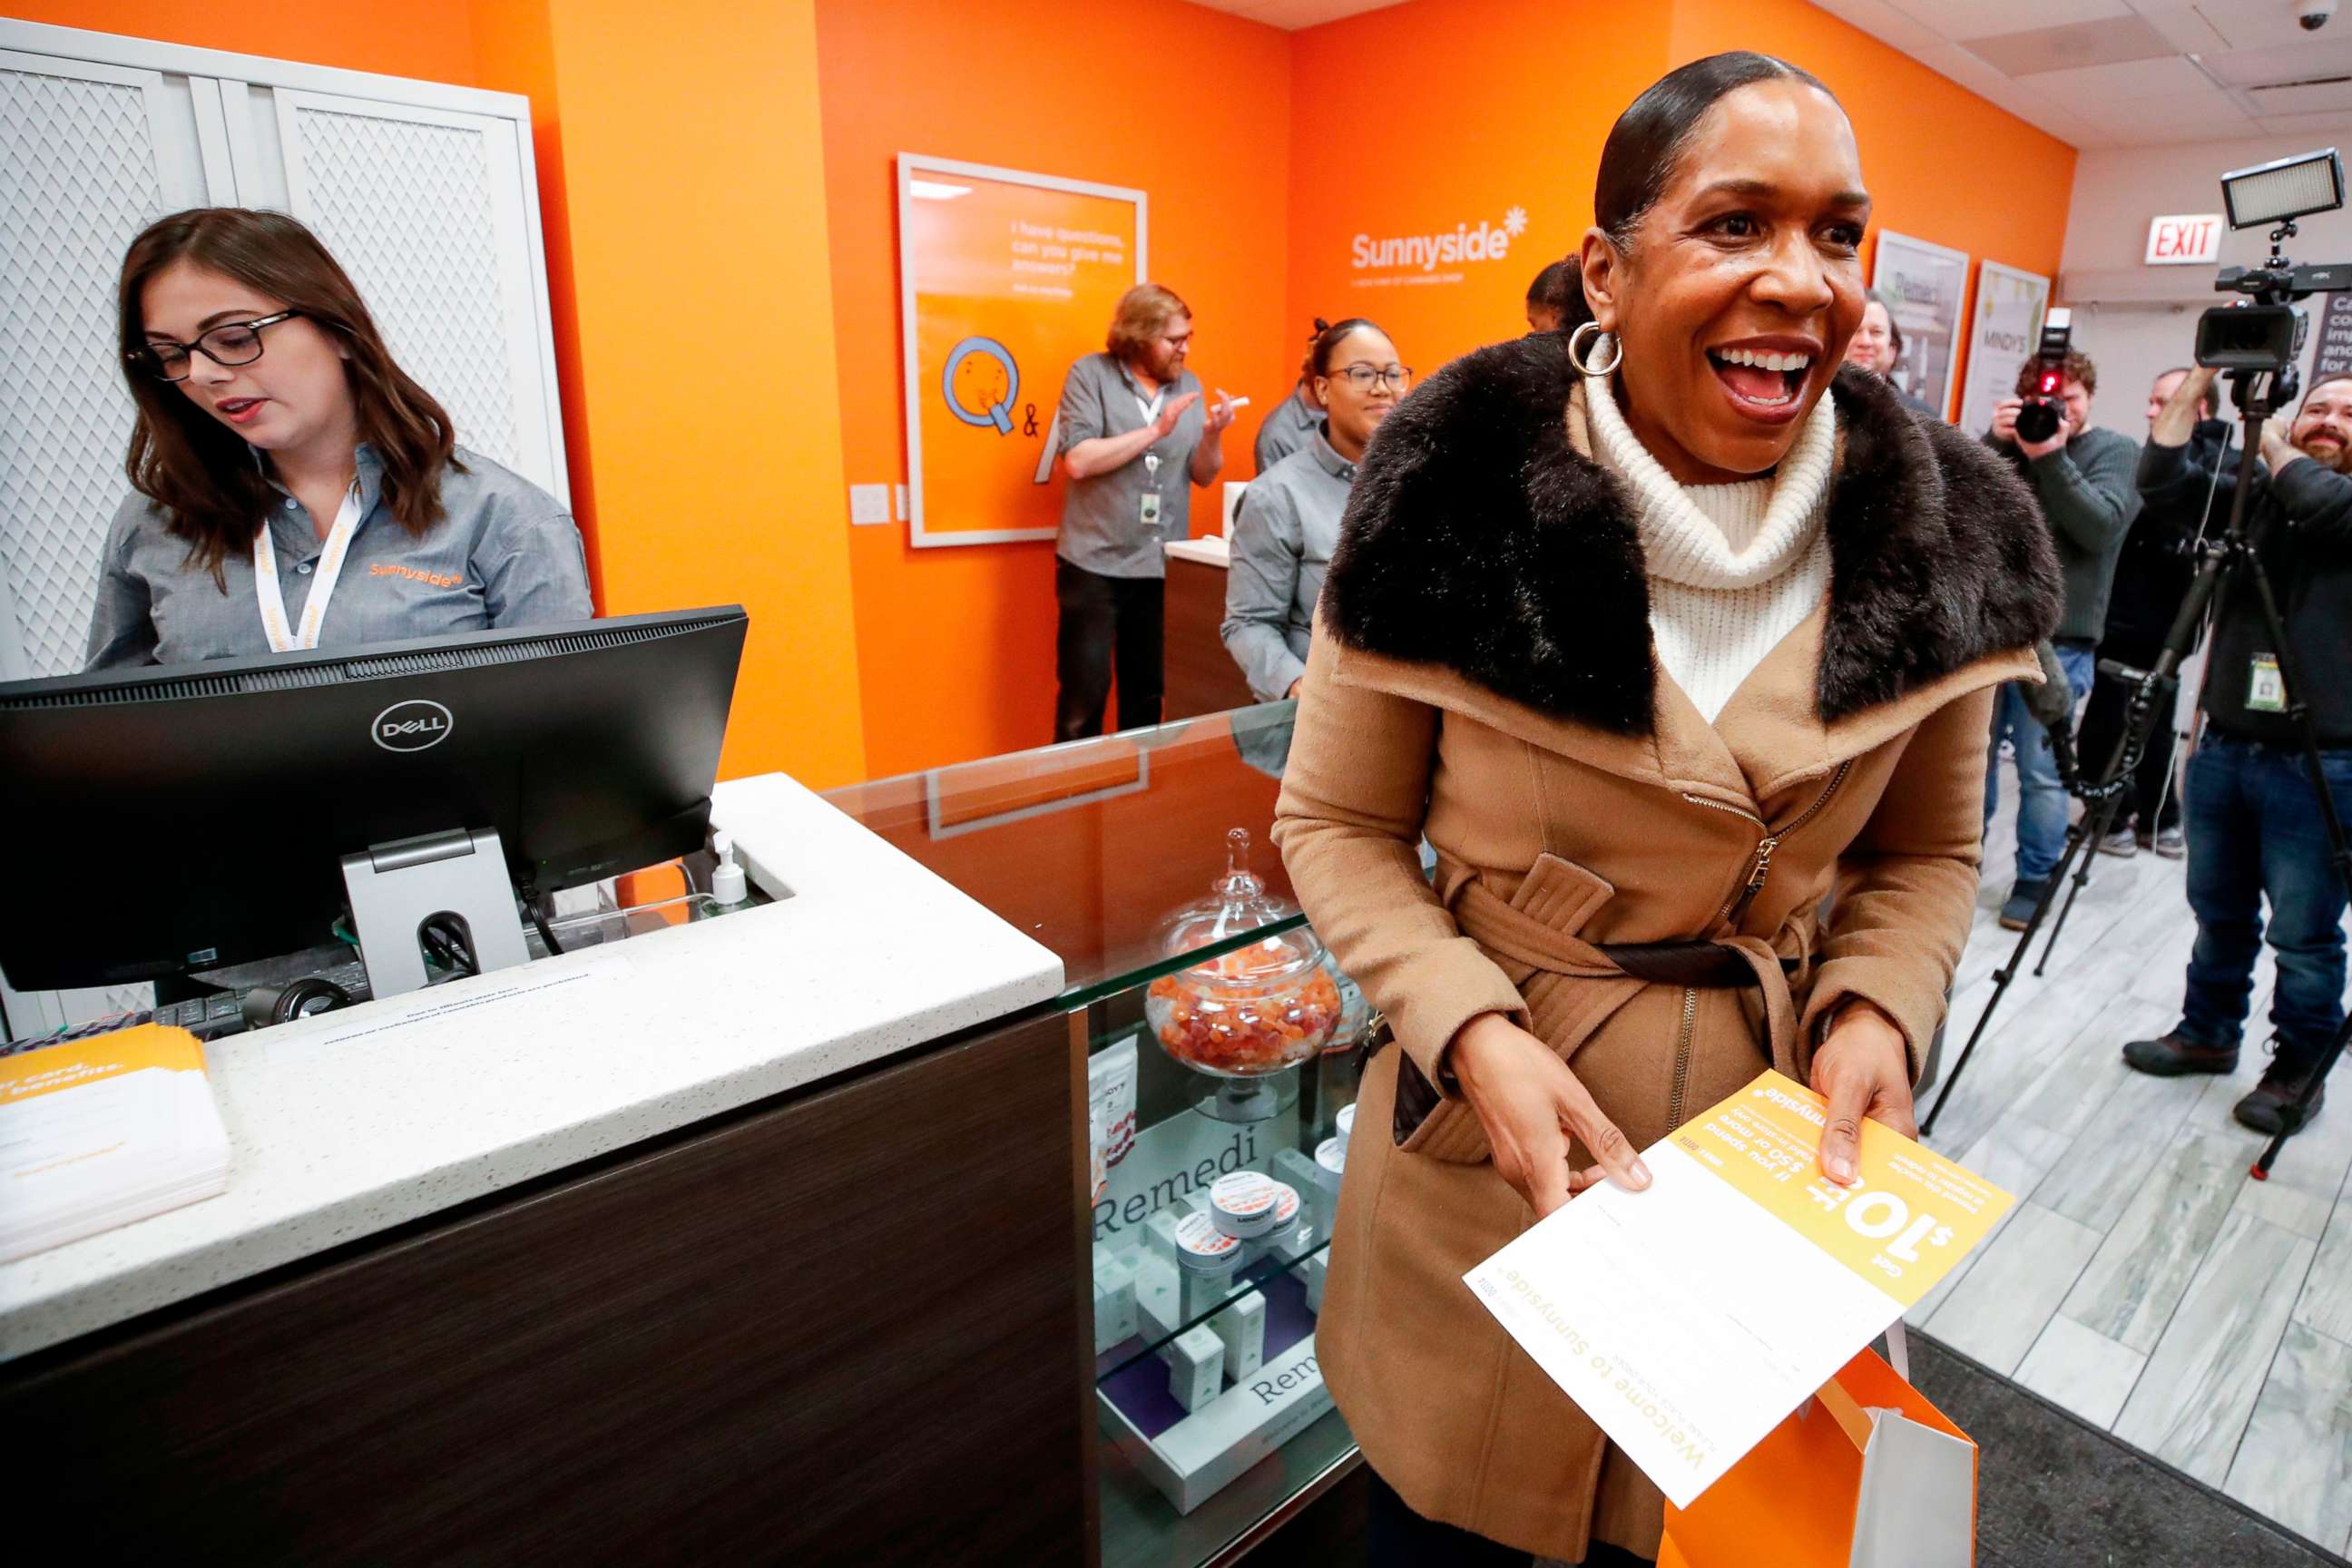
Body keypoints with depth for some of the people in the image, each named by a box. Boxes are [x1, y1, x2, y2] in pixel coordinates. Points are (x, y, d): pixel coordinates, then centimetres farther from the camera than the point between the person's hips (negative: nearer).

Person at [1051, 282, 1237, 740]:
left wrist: (1212, 434, -10)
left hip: (1161, 566, 4)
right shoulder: (1090, 374, -3)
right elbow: (1078, 461, -15)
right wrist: (1156, 430, -15)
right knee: (1084, 694, -2)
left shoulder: (1189, 385, 10)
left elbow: (1203, 475, 10)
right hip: (1094, 564, -4)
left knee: (1148, 694, 11)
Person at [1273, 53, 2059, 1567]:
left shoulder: (1942, 536, -7)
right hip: (1487, 1141, -2)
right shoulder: (1456, 492, -18)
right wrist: (1476, 1031, -22)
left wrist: (1878, 1014, -13)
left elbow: (1925, 853, 6)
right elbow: (1336, 824, -9)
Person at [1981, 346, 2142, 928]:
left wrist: (2050, 456, -16)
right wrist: (1994, 442, -13)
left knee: (2041, 770, -1)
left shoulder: (2117, 453, 7)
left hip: (2058, 636, -3)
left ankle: (2035, 879, 10)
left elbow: (2102, 526, -11)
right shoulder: (2011, 440, 15)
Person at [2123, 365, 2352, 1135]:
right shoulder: (2254, 492, 11)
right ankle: (2207, 1033, 32)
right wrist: (2202, 377, -3)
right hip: (2225, 747, 5)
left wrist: (2275, 446, -6)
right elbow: (2162, 479, -1)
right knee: (2219, 913, 17)